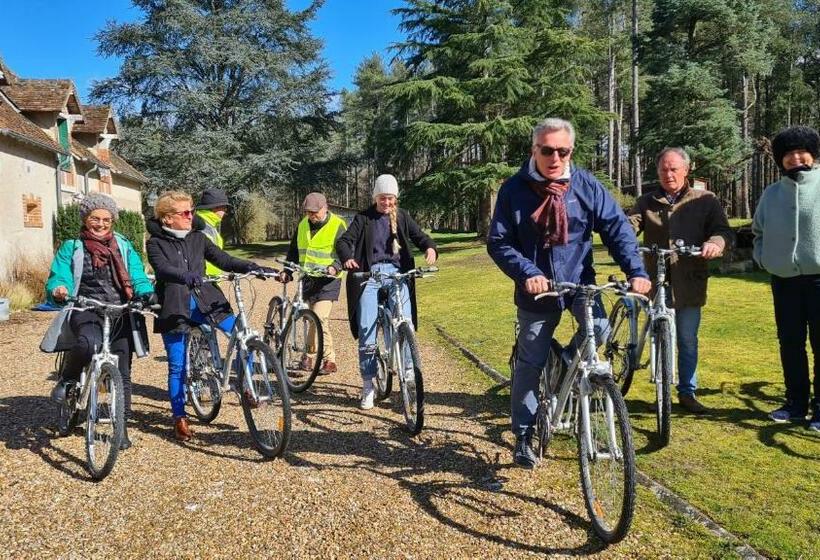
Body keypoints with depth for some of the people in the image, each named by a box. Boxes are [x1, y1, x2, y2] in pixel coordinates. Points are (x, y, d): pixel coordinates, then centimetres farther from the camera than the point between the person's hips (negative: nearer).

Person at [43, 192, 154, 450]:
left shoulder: (124, 247, 12)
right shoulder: (71, 248, 7)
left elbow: (138, 278, 4)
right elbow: (57, 279, -3)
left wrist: (148, 294, -19)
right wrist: (58, 290, -27)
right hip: (86, 310, -2)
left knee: (122, 375, 2)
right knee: (88, 344, -36)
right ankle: (68, 378, -3)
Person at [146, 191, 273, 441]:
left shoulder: (198, 238, 10)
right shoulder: (156, 243, -1)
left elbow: (225, 260, 2)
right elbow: (163, 269, -19)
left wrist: (256, 268, -12)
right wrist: (186, 276, -40)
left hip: (203, 302, 3)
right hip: (175, 308, -3)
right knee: (177, 366, 3)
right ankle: (179, 418, 17)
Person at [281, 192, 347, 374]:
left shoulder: (338, 226, -7)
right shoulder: (303, 225, 12)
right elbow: (294, 250, 19)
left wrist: (335, 267, -29)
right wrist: (287, 271, 8)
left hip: (328, 280, -6)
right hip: (308, 279, 6)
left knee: (318, 318, -15)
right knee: (321, 320, 10)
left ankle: (311, 356, 0)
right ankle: (329, 359, 19)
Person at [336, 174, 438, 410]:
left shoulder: (402, 216, 15)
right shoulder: (363, 218, 9)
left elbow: (419, 236, 9)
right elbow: (344, 241, 0)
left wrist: (430, 247, -15)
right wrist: (348, 258, -23)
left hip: (398, 273, 1)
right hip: (370, 274, -1)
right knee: (366, 329, -8)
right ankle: (368, 387, 2)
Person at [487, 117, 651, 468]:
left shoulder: (586, 186, -3)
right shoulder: (514, 190, -8)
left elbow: (617, 227, -6)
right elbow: (498, 243, -9)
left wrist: (635, 270, -21)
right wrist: (527, 274, -25)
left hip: (580, 280, 1)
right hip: (537, 289, -1)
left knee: (599, 327, -26)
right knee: (530, 364, 5)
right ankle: (523, 436, 22)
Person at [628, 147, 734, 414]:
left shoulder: (705, 201, 6)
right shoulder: (647, 202, 10)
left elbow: (724, 231, -2)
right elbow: (630, 224, -6)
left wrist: (715, 243, -26)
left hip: (689, 284, 0)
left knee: (688, 340, 7)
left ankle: (687, 392, 21)